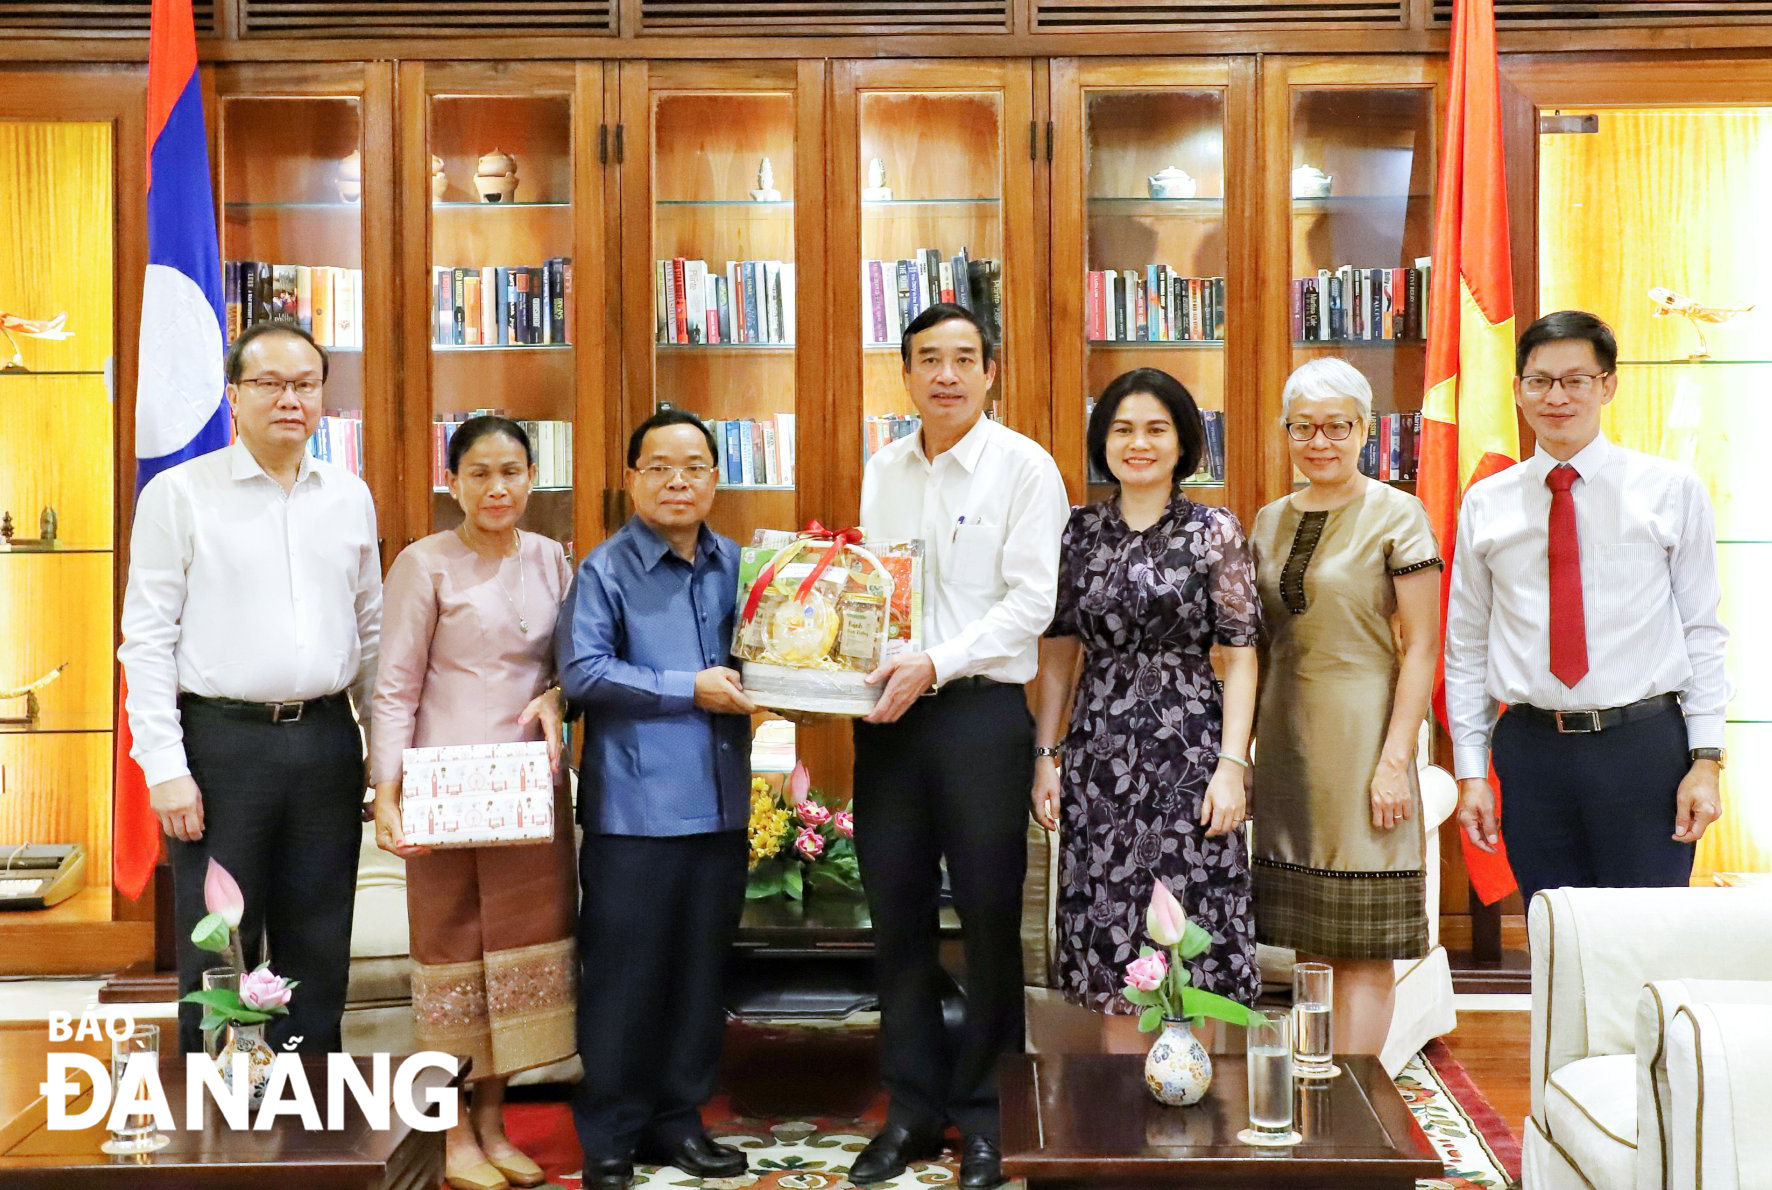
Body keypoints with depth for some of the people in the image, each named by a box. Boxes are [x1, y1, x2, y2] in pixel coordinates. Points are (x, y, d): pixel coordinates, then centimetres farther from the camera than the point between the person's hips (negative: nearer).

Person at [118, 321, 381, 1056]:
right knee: (218, 953, 3)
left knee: (319, 949, 12)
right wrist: (165, 767, -11)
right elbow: (147, 638, -5)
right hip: (224, 741, -4)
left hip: (327, 740, 4)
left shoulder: (350, 497, 10)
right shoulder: (179, 494, -2)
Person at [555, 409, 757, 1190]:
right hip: (635, 806, -5)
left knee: (701, 971, 13)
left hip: (721, 804, 5)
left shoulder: (733, 566, 10)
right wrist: (688, 690, -16)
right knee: (623, 976, 3)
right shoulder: (605, 571, -6)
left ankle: (678, 1120, 27)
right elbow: (582, 672, -15)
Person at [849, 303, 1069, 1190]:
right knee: (897, 912, 9)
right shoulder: (879, 473, 13)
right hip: (887, 714, 5)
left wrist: (935, 663, -19)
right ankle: (912, 1108, 23)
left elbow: (1032, 602, -10)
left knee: (990, 917, 2)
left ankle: (986, 1116, 17)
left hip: (981, 709, -5)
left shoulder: (1024, 467, -2)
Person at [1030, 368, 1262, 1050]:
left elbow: (1239, 656, -3)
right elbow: (1059, 651, 10)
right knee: (1112, 946, 7)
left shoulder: (1215, 532, -1)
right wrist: (1047, 755, 4)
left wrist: (1232, 764, -11)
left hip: (1187, 748, -3)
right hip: (1100, 756, 3)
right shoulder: (1078, 532, 8)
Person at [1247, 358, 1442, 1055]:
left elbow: (1421, 647, -8)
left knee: (1363, 946, -2)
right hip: (1285, 735, 5)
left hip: (1359, 732, -5)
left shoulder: (1397, 516, -4)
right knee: (1306, 942, 10)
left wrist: (1394, 760, -15)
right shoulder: (1270, 521, 12)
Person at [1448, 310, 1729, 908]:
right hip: (1532, 746, 2)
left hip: (1645, 746, -1)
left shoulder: (1671, 489, 2)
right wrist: (1470, 771, 5)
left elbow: (1702, 630, 2)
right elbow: (1466, 645, 9)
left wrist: (1707, 760, -5)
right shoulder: (1485, 504, 6)